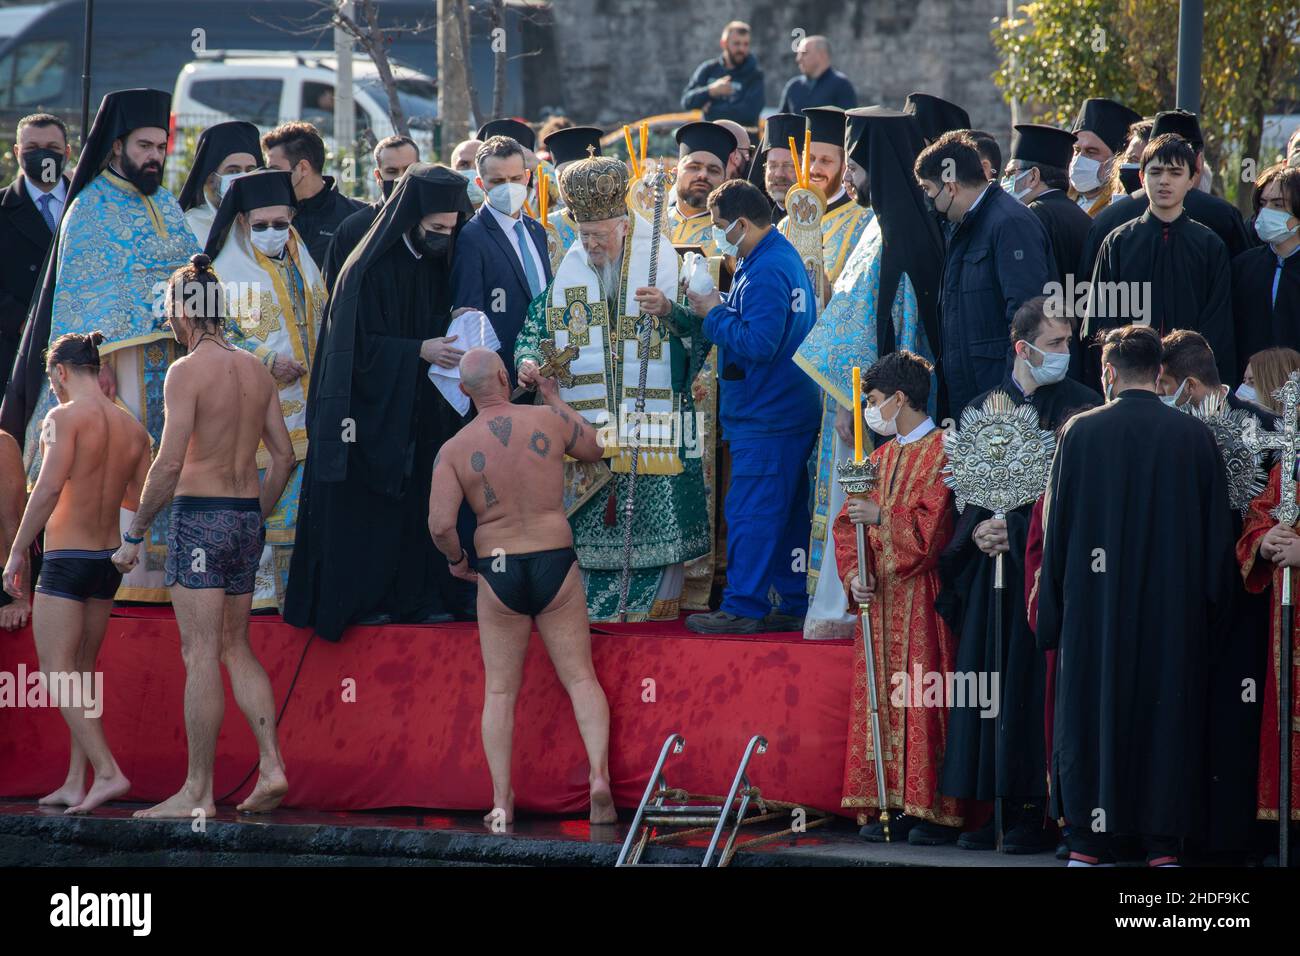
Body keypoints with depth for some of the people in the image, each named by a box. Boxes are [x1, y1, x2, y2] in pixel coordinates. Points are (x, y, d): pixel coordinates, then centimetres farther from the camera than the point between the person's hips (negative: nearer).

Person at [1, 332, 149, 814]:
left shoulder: (66, 417, -13)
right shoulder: (132, 428, 8)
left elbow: (48, 489, -20)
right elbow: (137, 505, 12)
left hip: (66, 558, -7)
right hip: (109, 558, 7)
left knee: (57, 673, -6)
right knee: (82, 673, 14)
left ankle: (108, 772, -19)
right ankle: (75, 784, 13)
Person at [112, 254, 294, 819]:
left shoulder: (188, 372, -12)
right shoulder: (255, 370, 10)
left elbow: (169, 464, -17)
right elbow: (284, 455, 14)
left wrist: (134, 536, -10)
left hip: (199, 517, -7)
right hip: (247, 517, 7)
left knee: (201, 655, -5)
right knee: (236, 649, 15)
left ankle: (197, 793, -4)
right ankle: (271, 767, 5)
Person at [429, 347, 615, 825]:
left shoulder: (454, 450, -5)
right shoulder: (548, 420, -3)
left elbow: (440, 524, -13)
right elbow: (593, 449, 18)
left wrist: (455, 560, 8)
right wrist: (556, 399, 32)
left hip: (498, 573, 0)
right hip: (556, 567, 0)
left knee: (500, 691, 9)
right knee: (580, 678, 6)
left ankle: (501, 801, 1)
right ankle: (599, 775, -15)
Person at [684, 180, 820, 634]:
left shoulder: (765, 272, -19)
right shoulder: (782, 255, 15)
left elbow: (758, 342, -25)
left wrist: (714, 313, -14)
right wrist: (719, 309, 4)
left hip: (765, 418, -11)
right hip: (791, 409, 11)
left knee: (749, 511, -6)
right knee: (788, 510, 14)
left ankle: (743, 608, -4)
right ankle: (797, 601, 19)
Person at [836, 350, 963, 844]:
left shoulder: (943, 452, -6)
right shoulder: (881, 457, 17)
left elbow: (935, 523, -15)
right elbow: (850, 523, 13)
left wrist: (882, 517, -16)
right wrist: (854, 574, -2)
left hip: (922, 596, -7)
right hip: (879, 599, 7)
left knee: (923, 699, -8)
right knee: (880, 697, 4)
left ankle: (934, 809, -6)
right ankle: (894, 805, 6)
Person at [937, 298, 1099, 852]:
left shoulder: (1081, 409, 0)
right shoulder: (984, 410, 13)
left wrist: (1016, 531, -12)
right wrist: (978, 530, -7)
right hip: (990, 571, 4)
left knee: (1035, 684, -7)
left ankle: (1033, 811, -5)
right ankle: (991, 809, 7)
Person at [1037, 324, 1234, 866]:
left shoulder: (1080, 432, -4)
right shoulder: (1194, 436, -2)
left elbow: (1056, 525, 0)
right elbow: (1218, 529, 3)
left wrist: (1052, 609, 6)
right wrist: (1210, 605, 12)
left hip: (1094, 603, -1)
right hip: (1174, 609, 1)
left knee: (1091, 713, 7)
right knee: (1167, 714, 6)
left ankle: (1089, 841, 7)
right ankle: (1162, 844, 3)